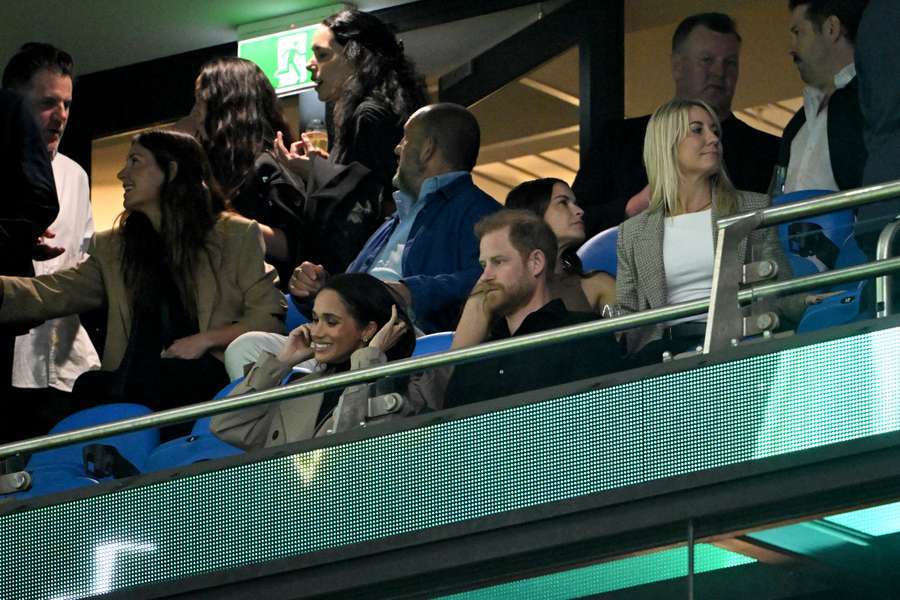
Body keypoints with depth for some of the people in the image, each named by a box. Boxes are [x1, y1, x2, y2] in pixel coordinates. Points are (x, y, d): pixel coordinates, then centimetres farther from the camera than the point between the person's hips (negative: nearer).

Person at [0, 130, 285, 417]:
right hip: (134, 387, 3)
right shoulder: (113, 248, 23)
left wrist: (206, 339, -7)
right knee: (90, 385, -32)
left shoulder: (236, 235, 12)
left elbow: (269, 315, 6)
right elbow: (50, 294, 10)